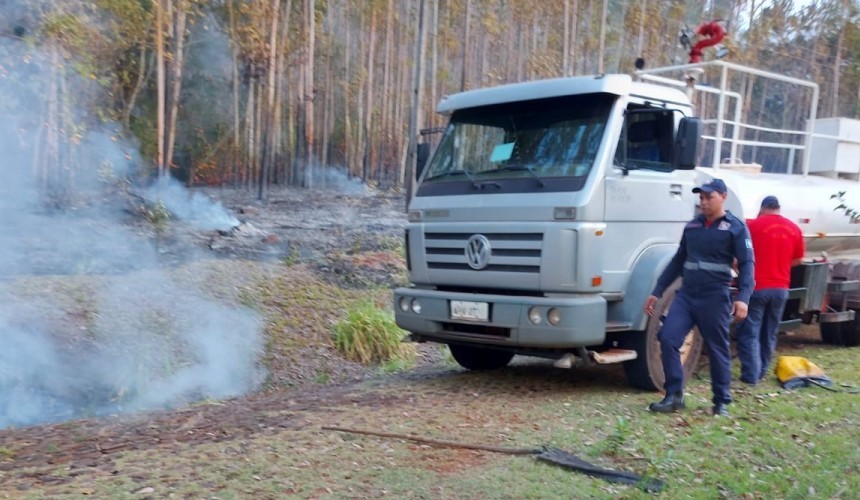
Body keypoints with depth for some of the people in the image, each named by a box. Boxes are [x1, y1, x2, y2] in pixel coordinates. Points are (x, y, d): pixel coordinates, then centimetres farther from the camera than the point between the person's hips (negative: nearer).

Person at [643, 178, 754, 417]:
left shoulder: (736, 228, 0)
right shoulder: (692, 226, 14)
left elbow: (746, 264, -7)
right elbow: (677, 261, 19)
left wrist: (742, 297, -22)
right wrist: (657, 292, 16)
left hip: (715, 298, -4)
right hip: (686, 294, 4)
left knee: (718, 350, 4)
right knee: (668, 339, -9)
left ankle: (722, 402, 19)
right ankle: (674, 396, 0)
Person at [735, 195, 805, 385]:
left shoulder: (753, 225, -7)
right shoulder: (794, 229, 5)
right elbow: (798, 259, 15)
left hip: (757, 286, -4)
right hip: (781, 288, 5)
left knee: (749, 332, 0)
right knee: (769, 333, 16)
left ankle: (751, 375, -6)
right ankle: (761, 371, 24)